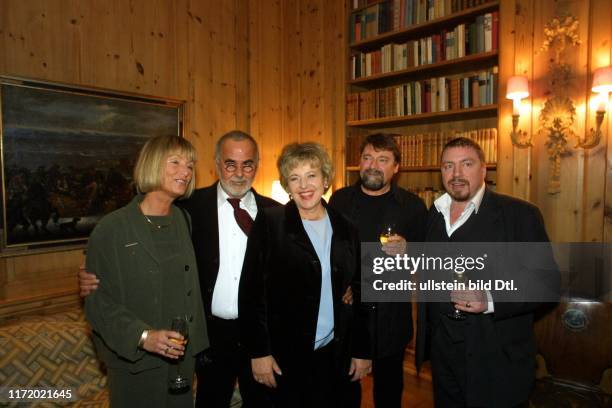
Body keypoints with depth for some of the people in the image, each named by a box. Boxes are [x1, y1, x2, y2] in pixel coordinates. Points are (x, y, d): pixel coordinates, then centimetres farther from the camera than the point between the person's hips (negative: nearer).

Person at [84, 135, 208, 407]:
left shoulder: (184, 221, 3)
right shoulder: (112, 228, -13)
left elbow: (190, 287, 7)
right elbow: (97, 301, -12)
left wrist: (196, 342, 8)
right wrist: (142, 336, -23)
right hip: (134, 363, -4)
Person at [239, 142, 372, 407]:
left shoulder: (345, 229, 3)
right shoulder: (269, 223, -9)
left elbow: (357, 293, 7)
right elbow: (252, 291, -9)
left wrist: (362, 351, 7)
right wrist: (258, 352, -11)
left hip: (335, 355, 4)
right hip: (285, 356, -3)